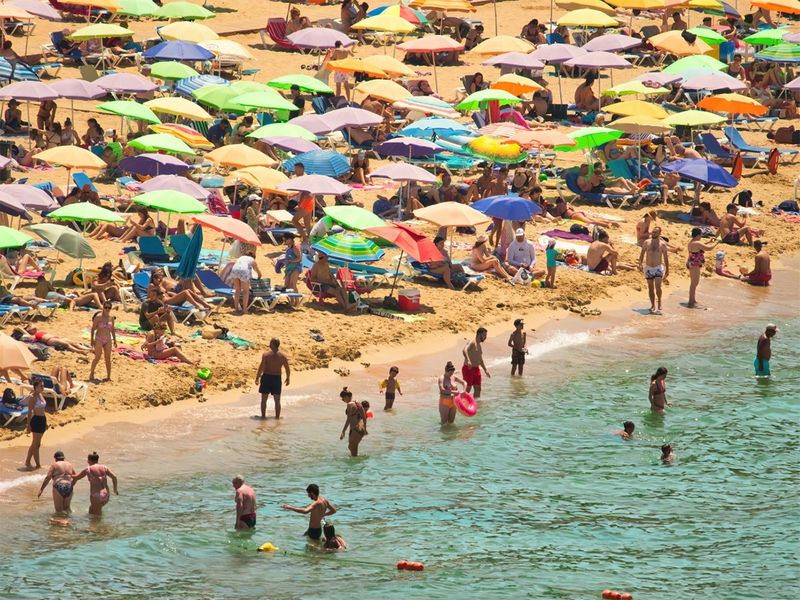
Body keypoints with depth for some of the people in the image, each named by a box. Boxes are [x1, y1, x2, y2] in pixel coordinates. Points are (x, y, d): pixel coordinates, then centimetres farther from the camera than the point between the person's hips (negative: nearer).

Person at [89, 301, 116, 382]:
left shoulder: (111, 318, 7)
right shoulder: (98, 317, -7)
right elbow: (93, 328, -6)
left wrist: (114, 340, 13)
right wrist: (92, 339, -10)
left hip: (108, 339, 4)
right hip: (99, 339, -4)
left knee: (108, 358, 2)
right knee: (98, 357, -10)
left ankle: (108, 376, 5)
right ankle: (91, 374, 3)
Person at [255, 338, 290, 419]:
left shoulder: (266, 354, -12)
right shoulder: (283, 356, -4)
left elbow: (261, 367, -14)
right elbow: (287, 369, 0)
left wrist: (257, 377, -4)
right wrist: (287, 378, 16)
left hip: (266, 377, -2)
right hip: (277, 378, 2)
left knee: (264, 399, 11)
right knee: (277, 400, 12)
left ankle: (263, 416, 12)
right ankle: (277, 416, 14)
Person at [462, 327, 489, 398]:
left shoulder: (480, 346, 16)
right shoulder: (472, 343, -14)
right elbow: (464, 350, -35)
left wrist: (485, 370, 32)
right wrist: (468, 360, -51)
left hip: (476, 369, 9)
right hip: (468, 368, -9)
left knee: (478, 389, 9)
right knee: (467, 390, -7)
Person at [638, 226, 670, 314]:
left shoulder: (662, 244, -2)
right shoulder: (647, 242, 2)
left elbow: (666, 258, 4)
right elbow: (642, 254, 7)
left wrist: (667, 270, 4)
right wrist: (640, 264, -7)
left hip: (658, 268, -2)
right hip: (648, 268, 2)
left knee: (658, 286, -17)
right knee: (650, 287, 6)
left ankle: (659, 302, 5)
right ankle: (653, 306, 14)